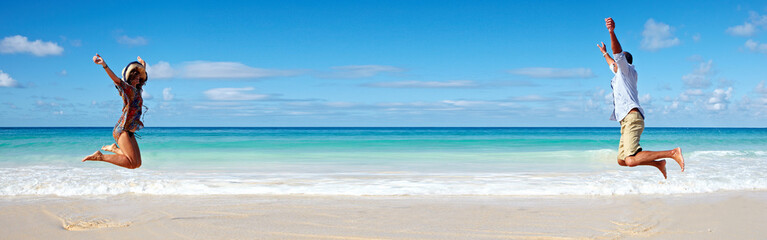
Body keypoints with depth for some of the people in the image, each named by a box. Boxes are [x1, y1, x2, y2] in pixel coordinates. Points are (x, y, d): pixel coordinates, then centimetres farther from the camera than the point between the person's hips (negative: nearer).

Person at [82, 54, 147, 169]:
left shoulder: (137, 89, 16)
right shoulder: (128, 88, -6)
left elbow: (142, 77, 38)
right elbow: (116, 79, -26)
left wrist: (143, 66, 51)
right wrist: (104, 65, -43)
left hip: (130, 132, 8)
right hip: (122, 130, -8)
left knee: (137, 163, 5)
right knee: (132, 163, -20)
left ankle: (114, 148, 19)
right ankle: (99, 156, -12)